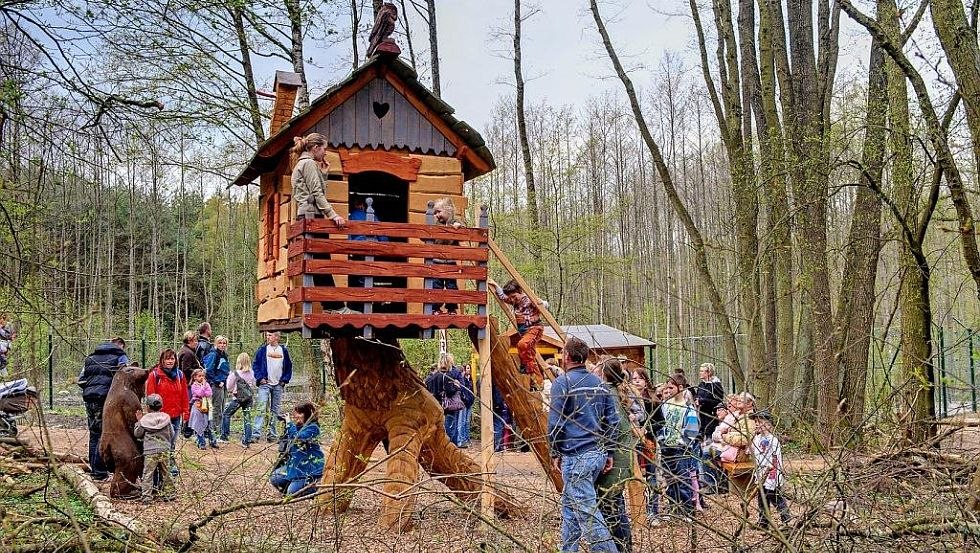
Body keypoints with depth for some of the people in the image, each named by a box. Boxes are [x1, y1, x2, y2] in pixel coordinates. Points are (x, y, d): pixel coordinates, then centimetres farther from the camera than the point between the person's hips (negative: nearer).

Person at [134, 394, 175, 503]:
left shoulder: (144, 419, -2)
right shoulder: (166, 417, 3)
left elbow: (137, 434, 7)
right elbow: (172, 435, 9)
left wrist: (138, 421, 14)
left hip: (150, 451, -2)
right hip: (164, 450, 2)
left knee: (148, 474, 1)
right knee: (166, 473, 12)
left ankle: (147, 496, -4)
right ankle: (168, 494, 16)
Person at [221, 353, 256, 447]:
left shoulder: (235, 373, -12)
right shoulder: (251, 373, 0)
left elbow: (228, 387, -1)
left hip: (237, 398, -4)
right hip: (249, 398, 4)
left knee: (226, 414, 13)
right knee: (247, 419, 6)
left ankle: (224, 436, 13)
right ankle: (246, 441, 6)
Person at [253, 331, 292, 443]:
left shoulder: (284, 351, 7)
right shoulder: (262, 350, 2)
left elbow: (289, 367, 13)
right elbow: (255, 364, 4)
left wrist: (285, 380, 3)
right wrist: (260, 378, -6)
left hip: (278, 385, 2)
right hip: (265, 384, -2)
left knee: (276, 411, 7)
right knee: (261, 409, -13)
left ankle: (273, 435, 14)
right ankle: (256, 434, -18)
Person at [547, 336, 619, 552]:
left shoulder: (562, 382, -8)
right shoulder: (599, 383, 13)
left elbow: (555, 423, -11)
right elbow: (612, 419, 12)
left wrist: (555, 453, -1)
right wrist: (609, 453, 16)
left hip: (575, 456, -8)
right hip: (598, 453, 8)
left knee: (588, 512, -6)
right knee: (570, 504, 20)